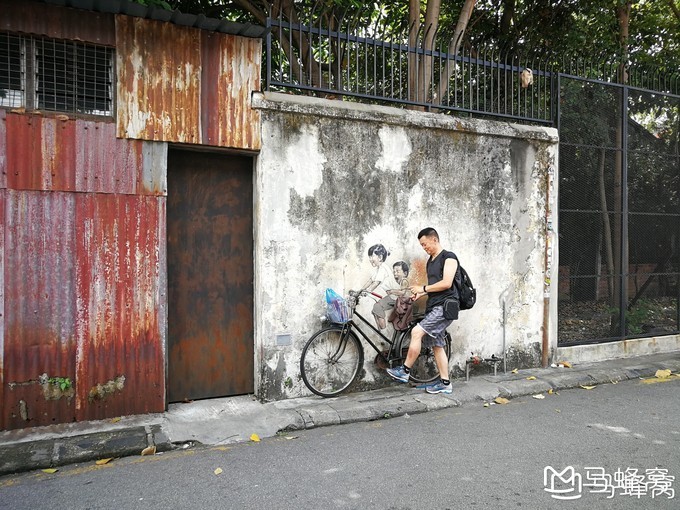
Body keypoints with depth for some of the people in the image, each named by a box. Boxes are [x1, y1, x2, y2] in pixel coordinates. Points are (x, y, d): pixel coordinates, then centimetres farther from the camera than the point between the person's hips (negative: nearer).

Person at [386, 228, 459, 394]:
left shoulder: (449, 257, -7)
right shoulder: (430, 261, 19)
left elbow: (446, 283, -18)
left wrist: (424, 288, -12)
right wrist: (422, 293, 4)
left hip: (445, 306, -9)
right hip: (433, 307, 9)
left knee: (417, 332, -20)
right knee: (437, 345, 8)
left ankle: (405, 371, -11)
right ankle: (445, 383, 15)